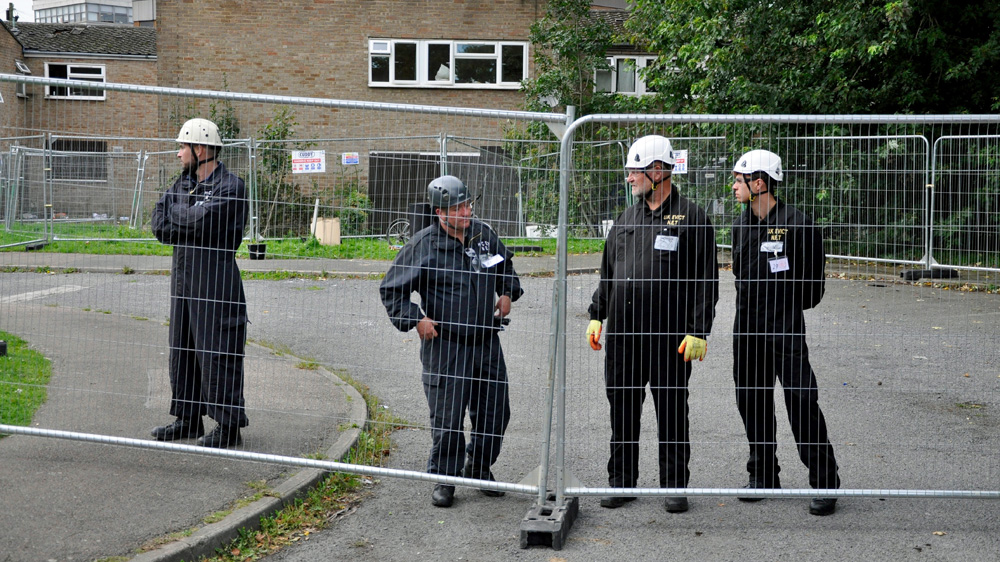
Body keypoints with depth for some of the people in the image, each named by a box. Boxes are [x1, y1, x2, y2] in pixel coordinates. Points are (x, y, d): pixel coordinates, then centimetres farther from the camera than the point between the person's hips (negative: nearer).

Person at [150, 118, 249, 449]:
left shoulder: (230, 187, -9)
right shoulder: (182, 183, 15)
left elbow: (201, 220, -22)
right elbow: (159, 225, 5)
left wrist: (176, 214, -4)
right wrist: (190, 224, -12)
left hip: (215, 279, -8)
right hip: (182, 276, 8)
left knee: (216, 353, -7)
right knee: (182, 349, 13)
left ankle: (229, 425, -1)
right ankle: (188, 419, 23)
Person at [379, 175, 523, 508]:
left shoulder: (484, 235, 6)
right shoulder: (424, 245, -10)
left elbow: (505, 266, 28)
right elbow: (391, 290, -4)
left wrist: (508, 293, 13)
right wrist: (415, 319, -12)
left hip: (487, 343, 5)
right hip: (444, 346, -5)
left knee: (495, 412, 11)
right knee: (447, 418, -4)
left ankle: (479, 467, 34)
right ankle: (444, 480, 14)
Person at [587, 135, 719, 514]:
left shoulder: (691, 218, -3)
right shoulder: (626, 219, 14)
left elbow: (706, 280, -5)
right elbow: (607, 272, 21)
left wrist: (698, 331, -11)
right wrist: (596, 315, 14)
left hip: (670, 338, -5)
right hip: (622, 334, 5)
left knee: (672, 412, 3)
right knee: (622, 410, 9)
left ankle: (674, 486, 14)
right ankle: (621, 482, 20)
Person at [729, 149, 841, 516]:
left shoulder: (796, 223, -10)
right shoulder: (741, 225, 11)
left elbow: (813, 278, -3)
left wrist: (788, 305, 1)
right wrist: (751, 307, 14)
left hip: (786, 328, -7)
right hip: (746, 328, 7)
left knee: (802, 401, -9)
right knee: (751, 402, 11)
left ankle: (824, 483, -1)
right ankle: (763, 477, 24)